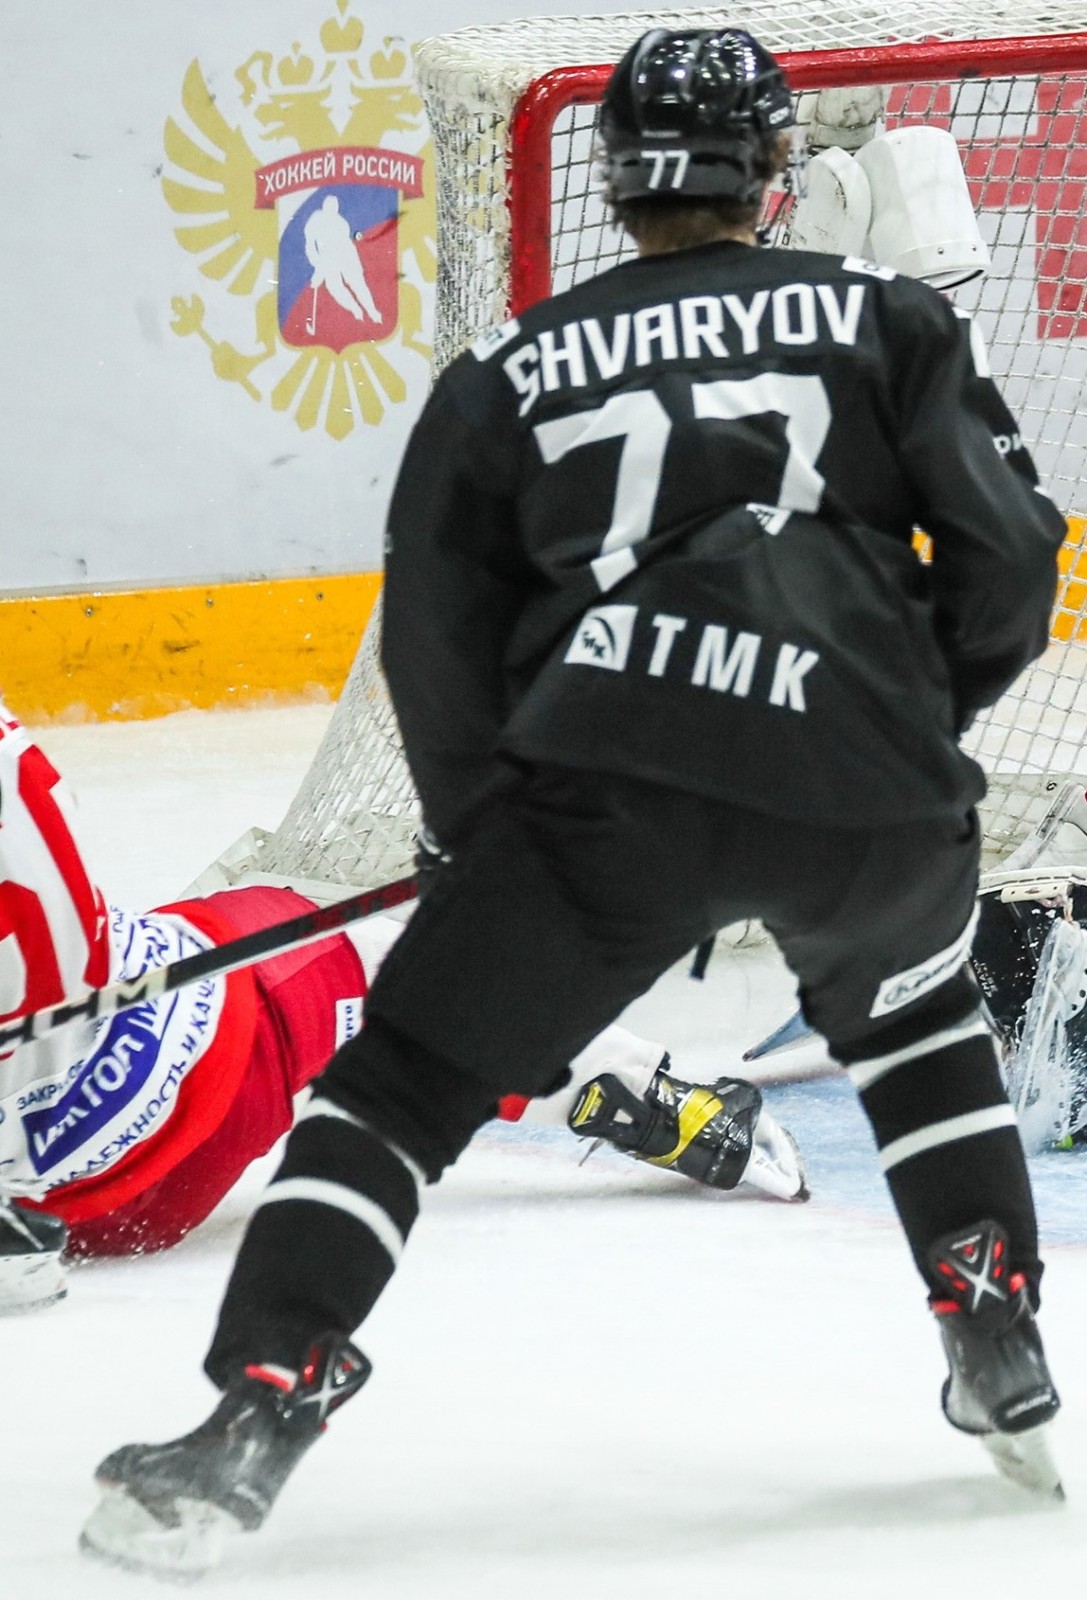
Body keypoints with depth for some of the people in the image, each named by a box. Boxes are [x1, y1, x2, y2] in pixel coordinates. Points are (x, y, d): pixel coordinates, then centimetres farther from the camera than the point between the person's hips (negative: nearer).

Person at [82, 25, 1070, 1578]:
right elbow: (1007, 549, 8)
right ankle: (1001, 1354, 29)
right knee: (913, 1013, 34)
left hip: (609, 776, -2)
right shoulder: (886, 316, 15)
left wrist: (487, 831, 30)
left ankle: (253, 1422, -9)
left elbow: (439, 648, 16)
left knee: (402, 1086, 7)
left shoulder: (506, 374, 16)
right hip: (867, 793, 2)